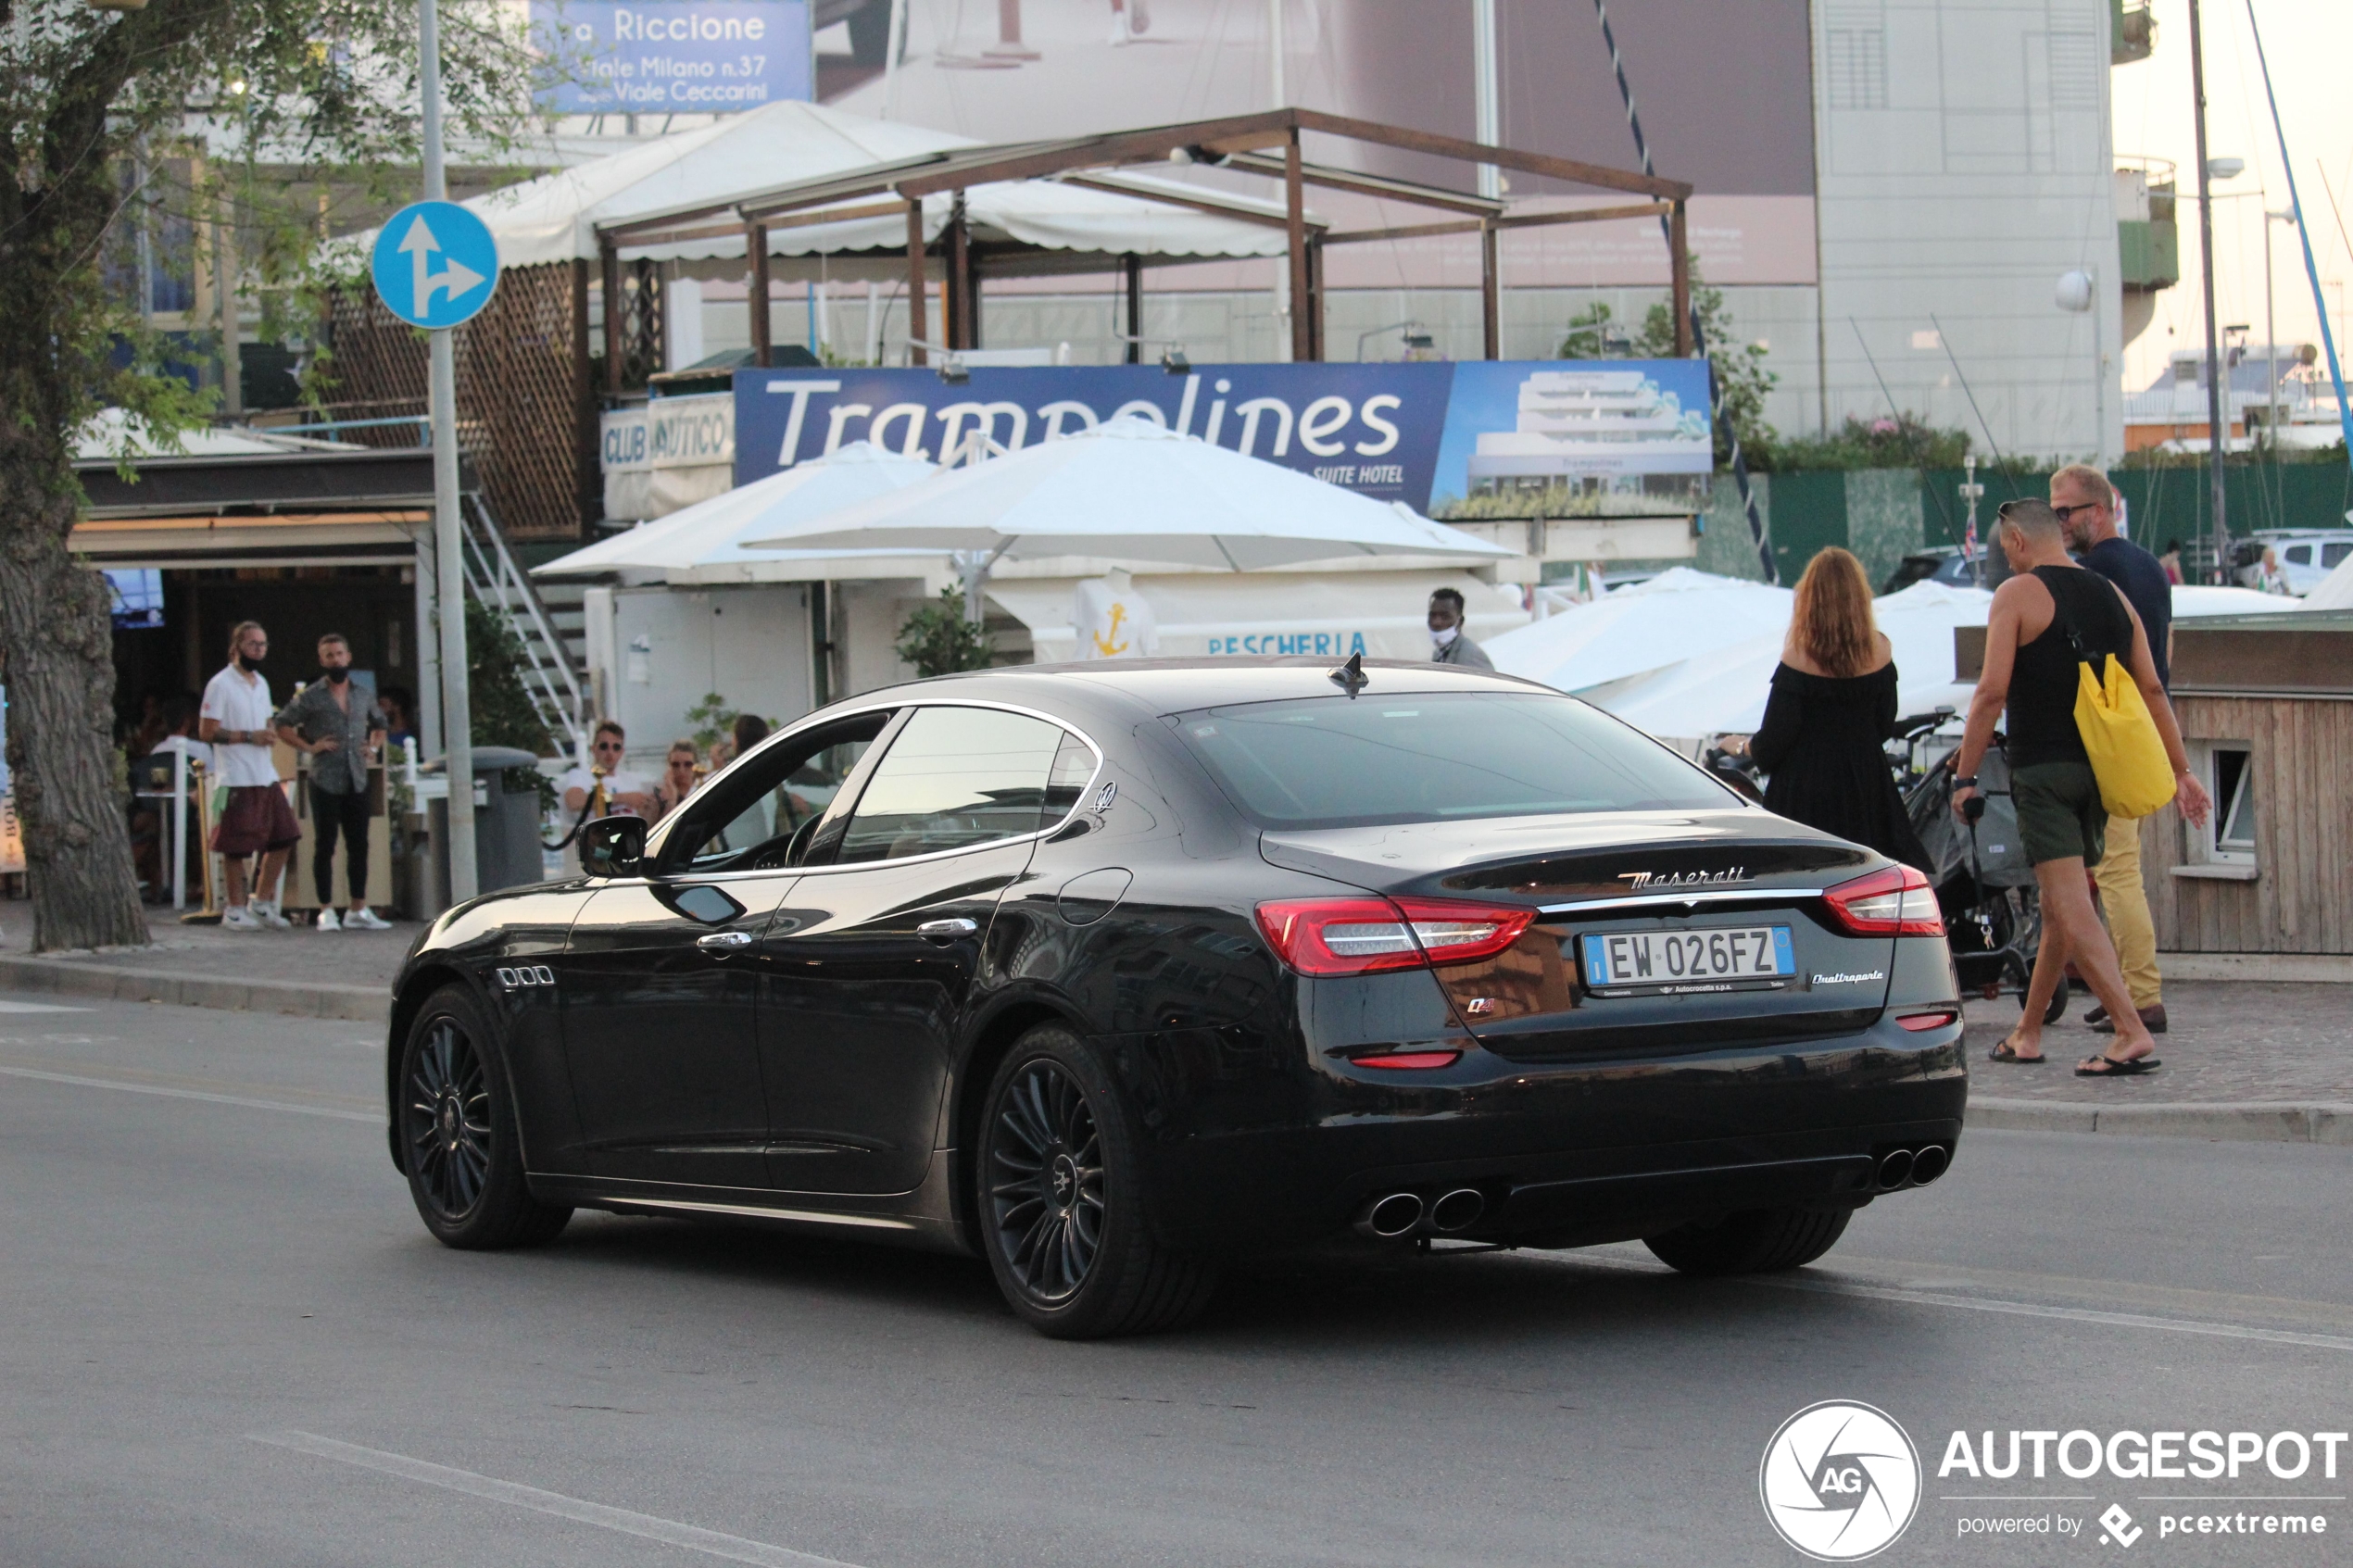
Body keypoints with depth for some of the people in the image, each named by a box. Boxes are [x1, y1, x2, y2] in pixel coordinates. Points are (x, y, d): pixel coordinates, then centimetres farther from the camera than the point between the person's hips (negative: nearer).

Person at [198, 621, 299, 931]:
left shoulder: (261, 683, 17)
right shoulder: (221, 685, -8)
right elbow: (206, 732, -13)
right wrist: (249, 736, -18)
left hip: (266, 777, 8)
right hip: (237, 779, -8)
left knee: (283, 838, 6)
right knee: (238, 847, -3)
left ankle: (263, 902, 16)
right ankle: (235, 910, 6)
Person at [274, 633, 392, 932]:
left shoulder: (362, 695, 14)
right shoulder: (310, 697, -1)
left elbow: (379, 723, 31)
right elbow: (282, 725, -1)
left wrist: (372, 747, 14)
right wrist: (309, 747, -10)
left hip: (357, 781, 5)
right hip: (325, 781, -5)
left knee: (359, 846, 6)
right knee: (324, 847, -2)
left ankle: (359, 910, 11)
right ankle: (326, 911, 1)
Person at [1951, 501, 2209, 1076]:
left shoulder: (2017, 595, -6)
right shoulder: (2111, 596, 11)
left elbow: (1993, 692, -13)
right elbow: (2152, 689, 9)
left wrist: (1965, 776, -9)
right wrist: (2181, 771, 13)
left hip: (2043, 770, -7)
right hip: (2099, 770, 7)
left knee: (2071, 909, -12)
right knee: (2061, 905, 17)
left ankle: (2132, 1034, -24)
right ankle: (2027, 1033, 27)